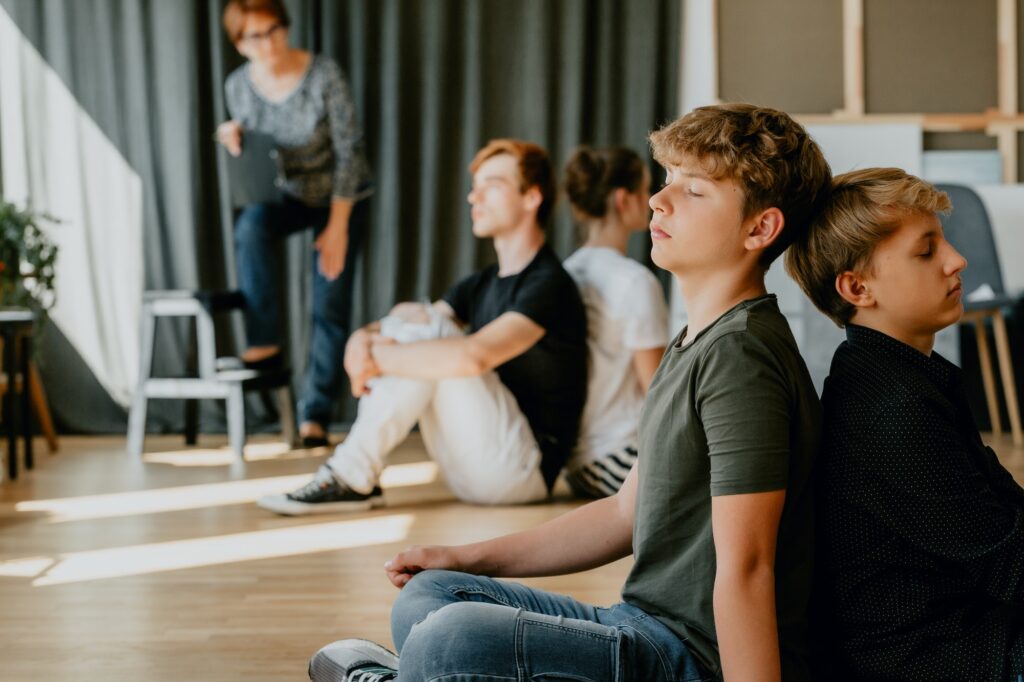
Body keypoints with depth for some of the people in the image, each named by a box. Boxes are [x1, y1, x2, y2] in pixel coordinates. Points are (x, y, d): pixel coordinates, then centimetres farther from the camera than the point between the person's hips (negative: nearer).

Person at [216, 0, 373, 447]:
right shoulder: (238, 86, -11)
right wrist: (235, 142, -23)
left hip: (342, 196, -2)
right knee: (250, 226, -32)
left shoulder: (323, 75, -23)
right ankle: (264, 342, -20)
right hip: (288, 193, 2)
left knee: (330, 307, -4)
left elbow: (349, 151, -19)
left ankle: (316, 412, 9)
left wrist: (337, 228, -21)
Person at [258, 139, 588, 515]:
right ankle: (354, 478, -11)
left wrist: (377, 358, -22)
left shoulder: (548, 286, -14)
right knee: (404, 320, -2)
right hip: (474, 471, 8)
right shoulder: (481, 285, 14)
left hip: (524, 470, -8)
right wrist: (362, 340, -16)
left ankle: (352, 476, -18)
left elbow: (472, 356, -32)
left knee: (425, 327, -20)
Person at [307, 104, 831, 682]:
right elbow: (628, 513, 22)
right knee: (427, 594, 16)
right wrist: (470, 558, 19)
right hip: (653, 631, 10)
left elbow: (744, 567, -24)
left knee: (456, 635, -28)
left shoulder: (740, 354, -18)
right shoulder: (693, 347, 16)